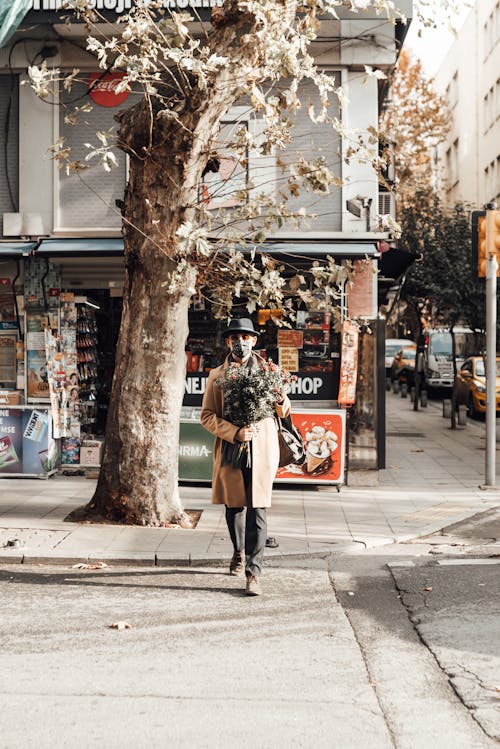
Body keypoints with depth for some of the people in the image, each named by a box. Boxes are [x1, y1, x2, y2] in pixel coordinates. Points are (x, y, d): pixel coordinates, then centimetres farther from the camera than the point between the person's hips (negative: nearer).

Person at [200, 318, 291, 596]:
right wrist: (234, 432, -14)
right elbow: (207, 415, 1)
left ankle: (253, 571, -5)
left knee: (257, 511, -8)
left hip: (262, 451, -1)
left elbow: (284, 412, 15)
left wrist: (282, 401, -10)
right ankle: (239, 553, 39)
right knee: (234, 507, 14)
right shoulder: (217, 375, 7)